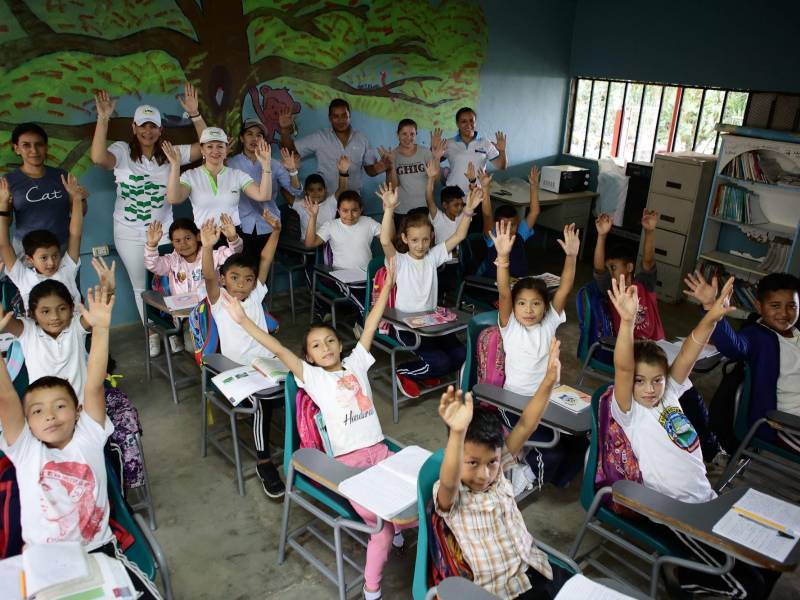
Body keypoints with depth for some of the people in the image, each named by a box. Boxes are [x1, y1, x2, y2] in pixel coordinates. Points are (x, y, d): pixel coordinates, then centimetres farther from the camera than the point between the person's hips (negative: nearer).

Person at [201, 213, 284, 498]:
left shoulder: (256, 295, 10)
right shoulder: (220, 301, 0)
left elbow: (265, 260, 4)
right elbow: (209, 276, -19)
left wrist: (275, 231, -6)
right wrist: (207, 247, -36)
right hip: (238, 370, -4)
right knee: (263, 400, -29)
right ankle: (263, 462, -13)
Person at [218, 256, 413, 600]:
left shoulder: (355, 363, 12)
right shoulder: (313, 377, 2)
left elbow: (370, 326, 9)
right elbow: (278, 350, -8)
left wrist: (387, 285, 8)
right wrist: (243, 320, -17)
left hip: (379, 449, 4)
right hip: (347, 459, -4)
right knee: (374, 516, -21)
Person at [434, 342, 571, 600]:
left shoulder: (497, 470, 0)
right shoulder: (450, 497, -15)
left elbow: (525, 427, -8)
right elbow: (449, 481, -39)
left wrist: (548, 382, -18)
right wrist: (457, 432, -56)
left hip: (538, 569, 6)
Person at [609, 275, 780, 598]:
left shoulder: (670, 395, 5)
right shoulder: (629, 412, -12)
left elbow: (687, 356, -6)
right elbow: (622, 368, -29)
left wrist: (711, 317, -21)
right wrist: (627, 321, -44)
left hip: (708, 499, 7)